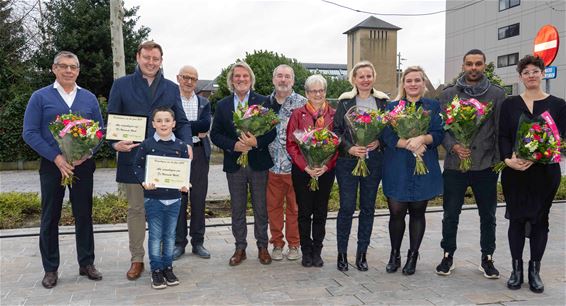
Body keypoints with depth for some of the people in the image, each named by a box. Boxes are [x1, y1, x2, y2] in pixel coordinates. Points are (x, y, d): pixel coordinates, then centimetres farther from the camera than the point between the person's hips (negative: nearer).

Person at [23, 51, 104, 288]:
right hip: (51, 166, -1)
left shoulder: (89, 98, 7)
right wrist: (56, 158, -15)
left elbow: (99, 131, 6)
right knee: (50, 217, 6)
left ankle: (86, 263, 20)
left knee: (84, 215, 7)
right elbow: (29, 133, -5)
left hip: (83, 166, 2)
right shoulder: (40, 97, 1)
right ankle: (50, 269, 18)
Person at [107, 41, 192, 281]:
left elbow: (181, 122, 8)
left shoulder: (171, 88, 11)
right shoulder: (121, 85, 6)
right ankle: (137, 259, 20)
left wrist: (186, 143, -10)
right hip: (133, 158, -1)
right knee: (136, 210, 8)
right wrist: (115, 142, -16)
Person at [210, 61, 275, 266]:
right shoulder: (222, 105, 6)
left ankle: (262, 246, 22)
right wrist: (234, 145, -14)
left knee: (261, 207, 8)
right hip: (234, 164, 2)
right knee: (237, 209, 10)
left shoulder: (263, 102, 0)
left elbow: (272, 130, -4)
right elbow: (215, 134, 2)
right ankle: (240, 248, 22)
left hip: (259, 163, -2)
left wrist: (257, 142, -21)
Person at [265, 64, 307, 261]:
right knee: (273, 206, 10)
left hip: (294, 164, -3)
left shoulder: (302, 103, -2)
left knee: (294, 207, 8)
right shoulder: (266, 103, 9)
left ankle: (294, 244, 22)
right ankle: (277, 243, 24)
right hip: (272, 164, 3)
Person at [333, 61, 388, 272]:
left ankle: (362, 253, 20)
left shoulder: (383, 101, 7)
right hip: (348, 160, -2)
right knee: (347, 207, -2)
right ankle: (342, 253, 12)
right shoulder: (344, 101, 2)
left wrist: (378, 142, -10)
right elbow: (336, 130, 0)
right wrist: (350, 148, -13)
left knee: (368, 207, 8)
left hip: (373, 160, 2)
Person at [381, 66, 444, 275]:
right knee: (396, 212, 0)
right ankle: (394, 255, 18)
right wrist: (410, 144, -18)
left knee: (418, 212, 7)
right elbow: (387, 136, -4)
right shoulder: (392, 107, 8)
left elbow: (439, 134, -1)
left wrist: (422, 139, -20)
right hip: (397, 169, 0)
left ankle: (413, 256, 21)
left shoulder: (433, 106, 10)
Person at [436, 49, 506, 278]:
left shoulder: (497, 94, 4)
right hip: (455, 164, 0)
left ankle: (487, 258, 25)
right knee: (451, 214, 7)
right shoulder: (449, 94, 5)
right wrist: (453, 146, -13)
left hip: (486, 165, 0)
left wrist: (500, 160, -3)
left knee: (488, 215, 10)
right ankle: (448, 256, 22)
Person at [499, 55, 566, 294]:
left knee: (540, 219, 6)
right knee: (517, 219, 5)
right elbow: (503, 137, 0)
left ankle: (535, 270, 18)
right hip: (514, 172, 0)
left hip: (545, 172, 0)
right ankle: (516, 269, 16)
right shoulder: (509, 104, 6)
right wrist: (509, 159, -18)